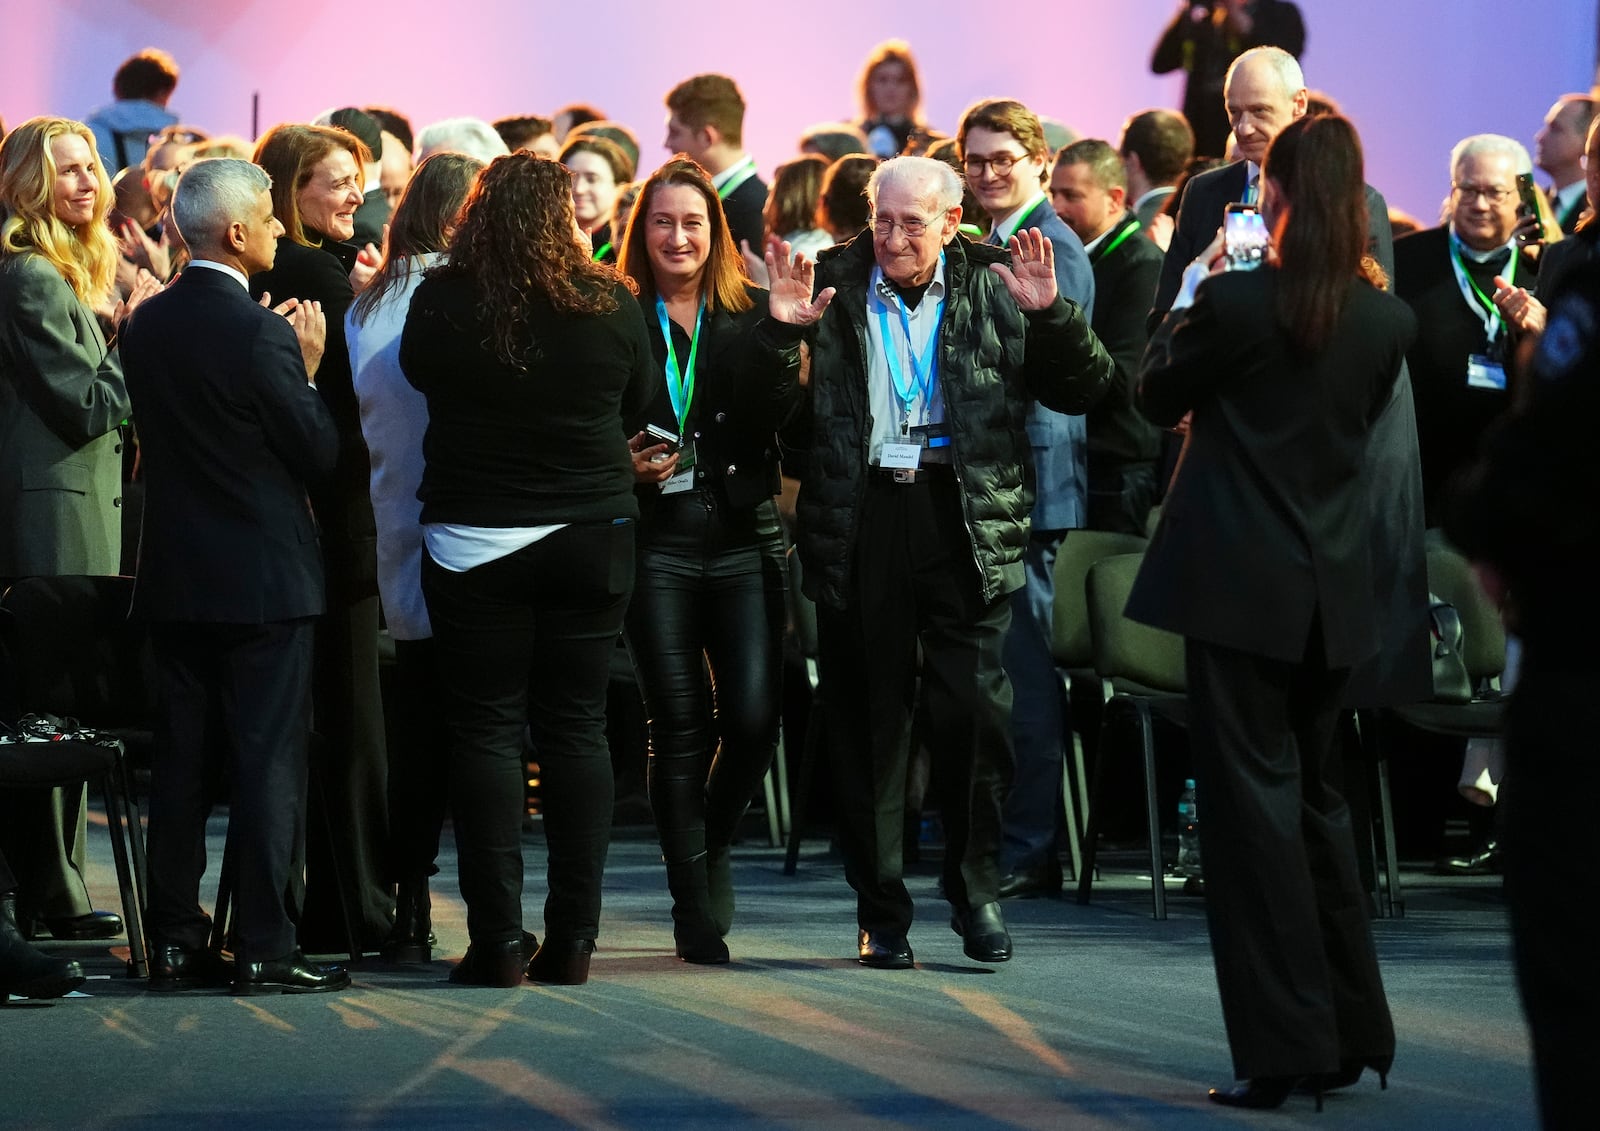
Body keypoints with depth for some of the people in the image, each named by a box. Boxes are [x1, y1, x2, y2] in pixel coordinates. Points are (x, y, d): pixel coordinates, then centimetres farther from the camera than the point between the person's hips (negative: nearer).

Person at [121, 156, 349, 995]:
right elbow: (320, 454, -12)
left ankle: (174, 941, 12)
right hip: (263, 579, -6)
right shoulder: (261, 334, -16)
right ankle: (264, 949, -3)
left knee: (181, 764, 10)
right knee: (270, 763, -2)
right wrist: (306, 370, 2)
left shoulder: (146, 326, 5)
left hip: (174, 578, 6)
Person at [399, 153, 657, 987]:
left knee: (485, 731, 3)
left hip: (474, 542, -1)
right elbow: (641, 399, 10)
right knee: (577, 727, 8)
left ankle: (498, 938, -1)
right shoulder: (609, 305, -7)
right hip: (593, 536, 1)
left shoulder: (442, 302, -10)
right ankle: (572, 939, 7)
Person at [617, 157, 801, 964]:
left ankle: (711, 844, 23)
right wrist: (625, 466, -10)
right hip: (657, 542, -1)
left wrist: (781, 334, -19)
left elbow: (775, 413, -6)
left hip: (744, 540, 1)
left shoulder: (751, 315, 8)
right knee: (678, 725, -1)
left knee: (754, 717, -7)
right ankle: (696, 909, 8)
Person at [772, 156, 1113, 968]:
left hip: (963, 517, -1)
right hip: (862, 521, 1)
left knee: (973, 709, -5)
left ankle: (976, 891, 12)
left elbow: (1083, 392, 3)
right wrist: (783, 331, -12)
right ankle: (881, 910, 15)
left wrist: (1051, 314, -12)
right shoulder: (830, 287, 6)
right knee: (868, 718, 5)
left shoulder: (994, 287, 5)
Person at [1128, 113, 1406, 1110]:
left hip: (1239, 585, -5)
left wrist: (1195, 291, 11)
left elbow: (1158, 397, 1)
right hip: (1333, 590, 5)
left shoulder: (1236, 301, -15)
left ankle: (1287, 1046, -3)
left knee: (1254, 802, -1)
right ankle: (1354, 1033, 21)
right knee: (1319, 797, 18)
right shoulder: (1389, 319, -2)